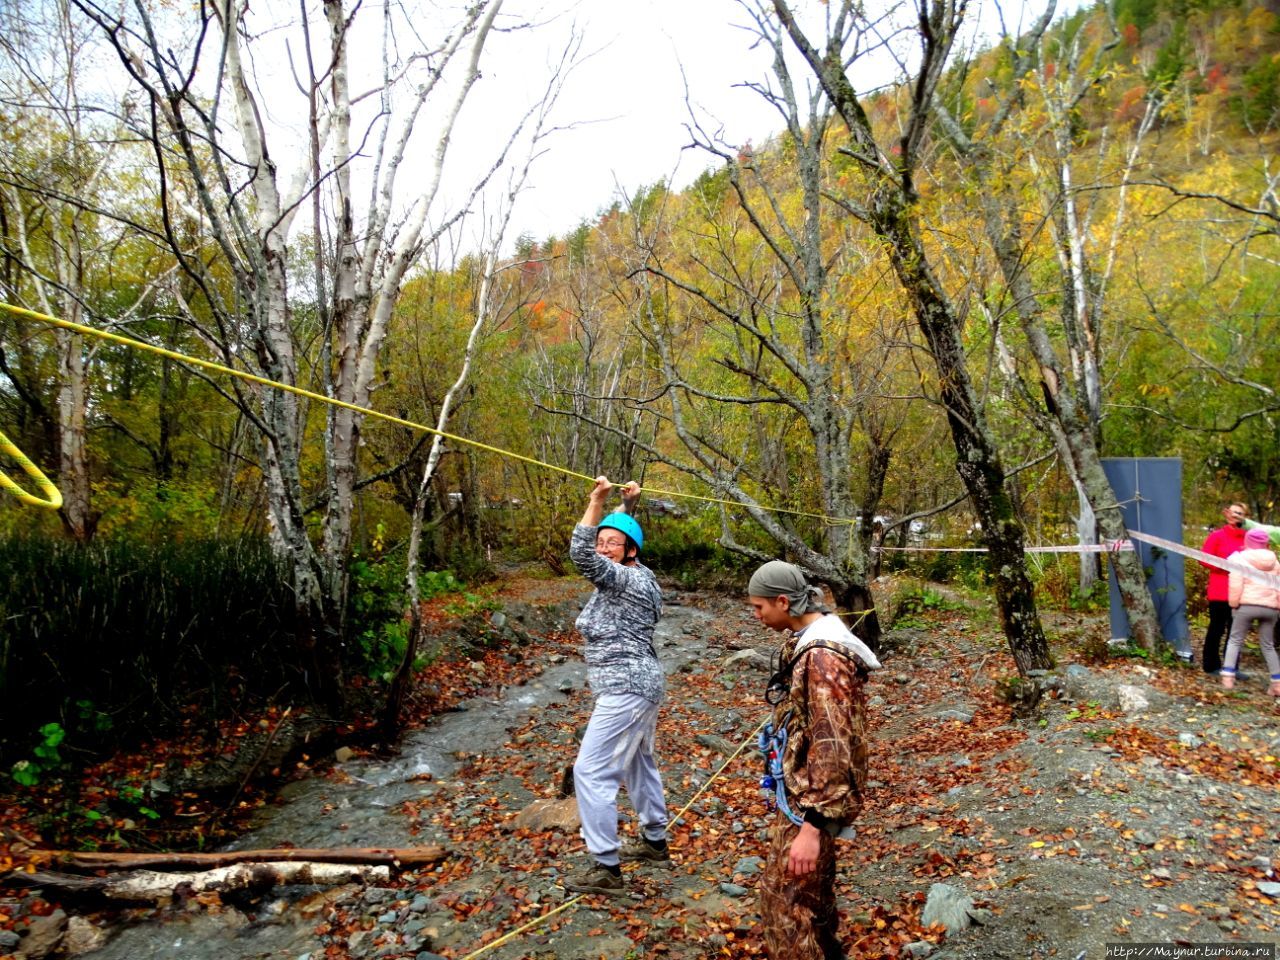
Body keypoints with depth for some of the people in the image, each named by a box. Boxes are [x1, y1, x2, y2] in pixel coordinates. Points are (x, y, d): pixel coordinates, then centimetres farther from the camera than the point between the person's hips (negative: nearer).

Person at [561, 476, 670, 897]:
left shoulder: (627, 580, -19)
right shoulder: (629, 576, 8)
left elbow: (581, 554, -33)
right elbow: (613, 533, 27)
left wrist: (597, 499, -33)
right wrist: (627, 505, 21)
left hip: (626, 689, -11)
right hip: (638, 685, 11)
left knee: (591, 772, -7)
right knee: (638, 763, 23)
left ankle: (605, 868, -1)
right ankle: (654, 840, 39)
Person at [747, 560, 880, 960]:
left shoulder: (822, 656, -26)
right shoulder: (806, 639, 5)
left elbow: (833, 746, -28)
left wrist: (812, 825, -27)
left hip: (808, 799, -10)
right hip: (801, 789, 10)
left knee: (787, 901, 1)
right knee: (811, 891, 24)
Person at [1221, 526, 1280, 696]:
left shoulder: (1241, 558, 0)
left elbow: (1235, 583, -8)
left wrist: (1233, 603, 1)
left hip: (1247, 605, -4)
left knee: (1235, 640, 8)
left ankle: (1228, 676, -2)